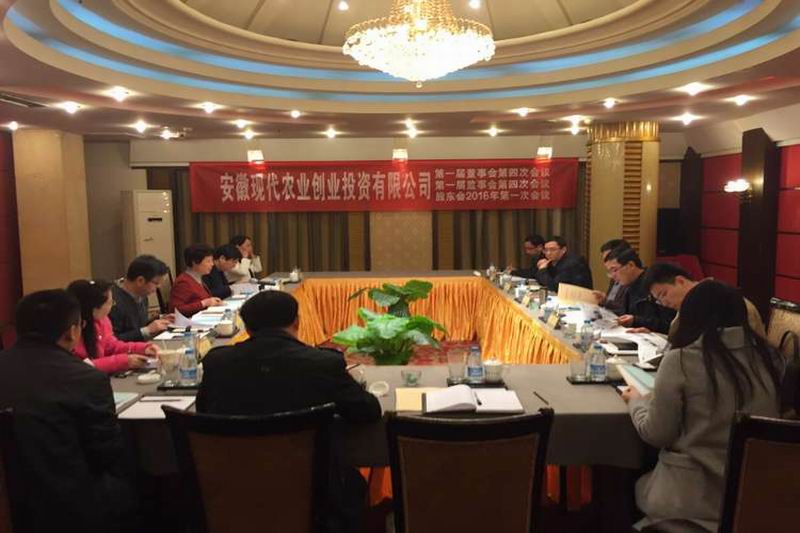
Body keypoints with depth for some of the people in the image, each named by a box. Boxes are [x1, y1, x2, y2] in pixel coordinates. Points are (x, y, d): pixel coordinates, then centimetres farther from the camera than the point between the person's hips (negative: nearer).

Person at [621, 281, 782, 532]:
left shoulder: (681, 360, -17)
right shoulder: (769, 357, -3)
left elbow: (656, 434, -9)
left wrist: (636, 401, 10)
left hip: (693, 499, -5)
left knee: (634, 486, 25)